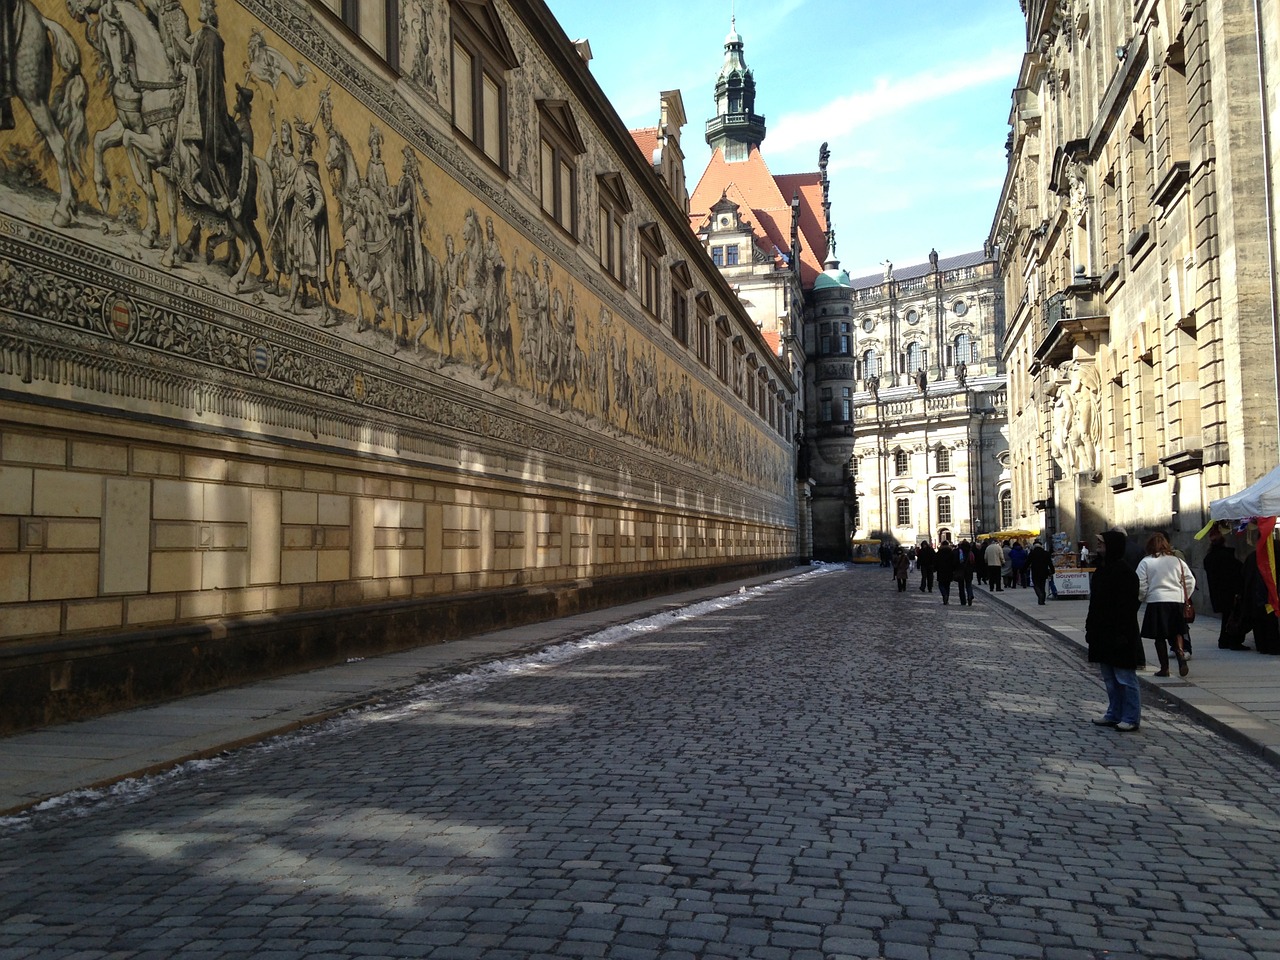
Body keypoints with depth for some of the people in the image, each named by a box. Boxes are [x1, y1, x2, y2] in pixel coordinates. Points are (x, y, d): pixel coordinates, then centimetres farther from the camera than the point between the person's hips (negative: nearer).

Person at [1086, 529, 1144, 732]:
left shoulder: (1124, 573, -16)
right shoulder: (1101, 570, 12)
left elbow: (1127, 608, -19)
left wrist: (1122, 634, -22)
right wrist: (1090, 629, 15)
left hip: (1118, 635, -9)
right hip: (1102, 635, 9)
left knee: (1125, 678, -1)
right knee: (1110, 678, 16)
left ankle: (1131, 719, 7)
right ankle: (1114, 714, 25)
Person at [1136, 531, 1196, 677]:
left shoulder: (1145, 562, -3)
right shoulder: (1177, 561, 6)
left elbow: (1141, 586, -6)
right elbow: (1190, 580, 6)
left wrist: (1141, 598, 13)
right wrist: (1184, 597, 17)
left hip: (1156, 601, -3)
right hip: (1177, 600, 3)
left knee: (1160, 637, 5)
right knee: (1176, 633, 14)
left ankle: (1164, 668, 7)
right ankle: (1181, 657, -10)